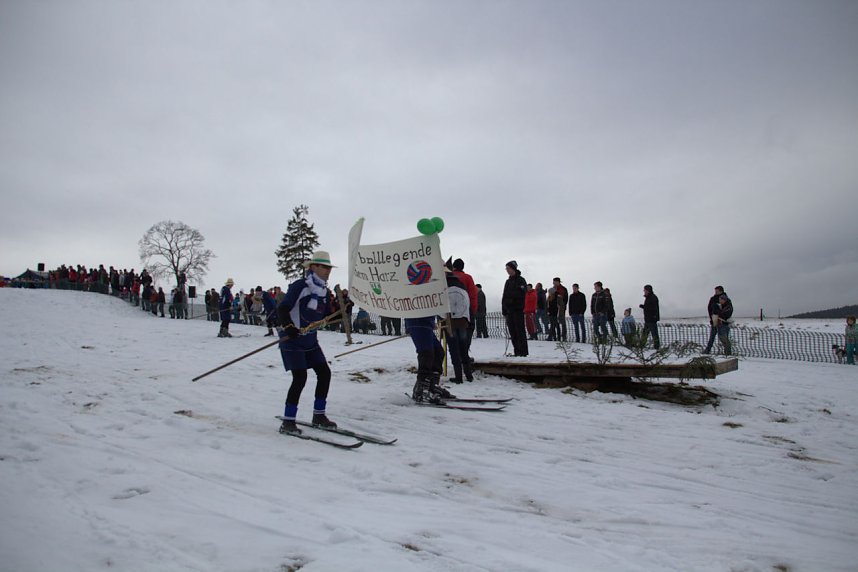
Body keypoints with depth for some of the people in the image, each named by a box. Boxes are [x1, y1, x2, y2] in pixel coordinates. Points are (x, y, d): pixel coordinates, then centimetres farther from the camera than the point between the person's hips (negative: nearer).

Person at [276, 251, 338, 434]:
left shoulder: (324, 290, 7)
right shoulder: (300, 286, -17)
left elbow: (327, 316, 14)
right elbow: (282, 309, -21)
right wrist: (288, 327, -35)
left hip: (310, 340, 8)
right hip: (292, 340, -8)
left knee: (324, 373, 5)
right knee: (300, 378, -14)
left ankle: (319, 416, 19)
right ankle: (287, 422, -2)